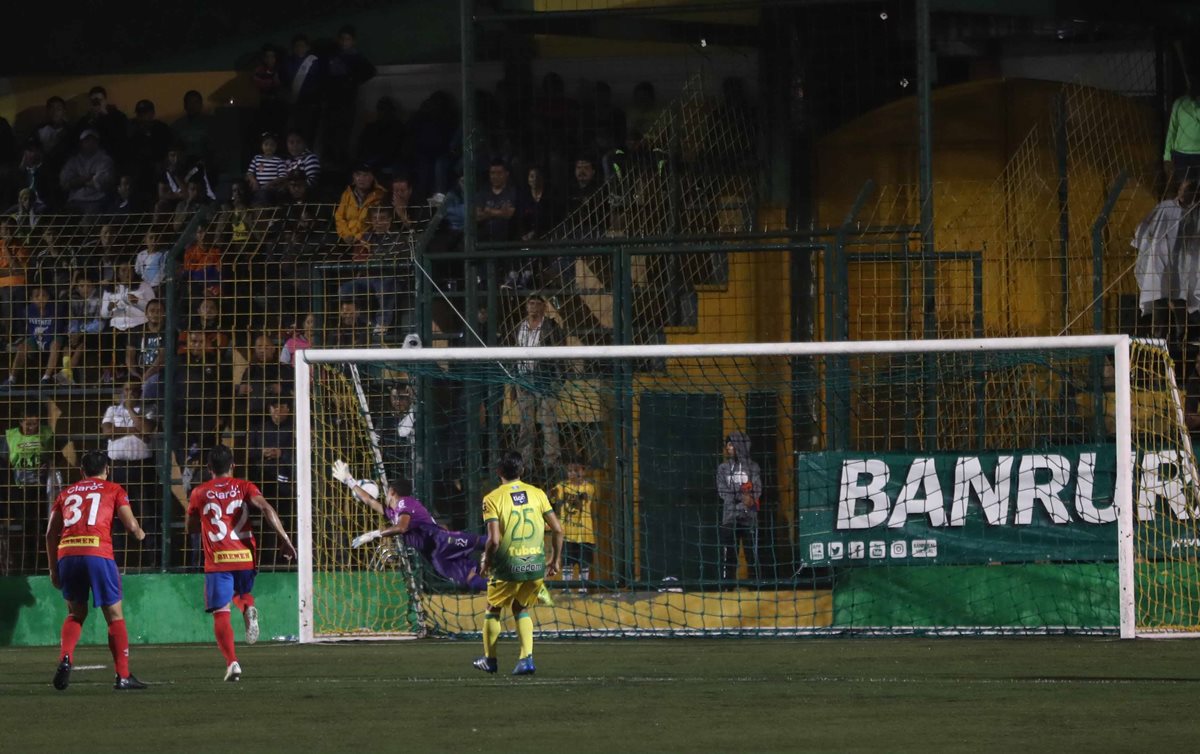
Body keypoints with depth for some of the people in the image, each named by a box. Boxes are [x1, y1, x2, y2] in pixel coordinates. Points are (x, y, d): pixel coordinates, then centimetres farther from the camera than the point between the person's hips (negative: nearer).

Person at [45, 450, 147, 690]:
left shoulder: (67, 493, 22)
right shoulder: (113, 490, 13)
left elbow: (51, 534, 17)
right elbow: (131, 526, 4)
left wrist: (54, 569, 22)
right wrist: (140, 534, 27)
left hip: (67, 554, 3)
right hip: (98, 554, -3)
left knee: (76, 614, 19)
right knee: (115, 616, 8)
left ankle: (65, 659, -6)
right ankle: (123, 676, 6)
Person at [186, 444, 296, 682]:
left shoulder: (199, 493, 8)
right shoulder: (244, 487, 7)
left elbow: (191, 526, 20)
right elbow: (266, 508, -10)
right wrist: (284, 538, -11)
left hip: (217, 561, -2)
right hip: (245, 556, 2)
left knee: (221, 613, -2)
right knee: (243, 593, 30)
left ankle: (232, 663, -19)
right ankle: (249, 609, -7)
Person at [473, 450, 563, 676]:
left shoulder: (492, 499, -9)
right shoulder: (537, 494, 2)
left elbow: (494, 540, -16)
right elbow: (557, 529, 2)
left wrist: (486, 563, 2)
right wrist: (556, 559, 14)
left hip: (508, 566, -3)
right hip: (537, 564, 3)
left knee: (493, 609, 19)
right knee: (521, 608, 22)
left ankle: (489, 659, 28)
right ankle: (526, 658, 7)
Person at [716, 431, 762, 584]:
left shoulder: (752, 467, 6)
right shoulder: (723, 468, 11)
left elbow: (757, 491, -4)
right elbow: (723, 491, -1)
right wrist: (742, 497, -16)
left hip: (749, 517, -1)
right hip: (729, 516, 1)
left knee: (752, 553, -1)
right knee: (728, 553, -2)